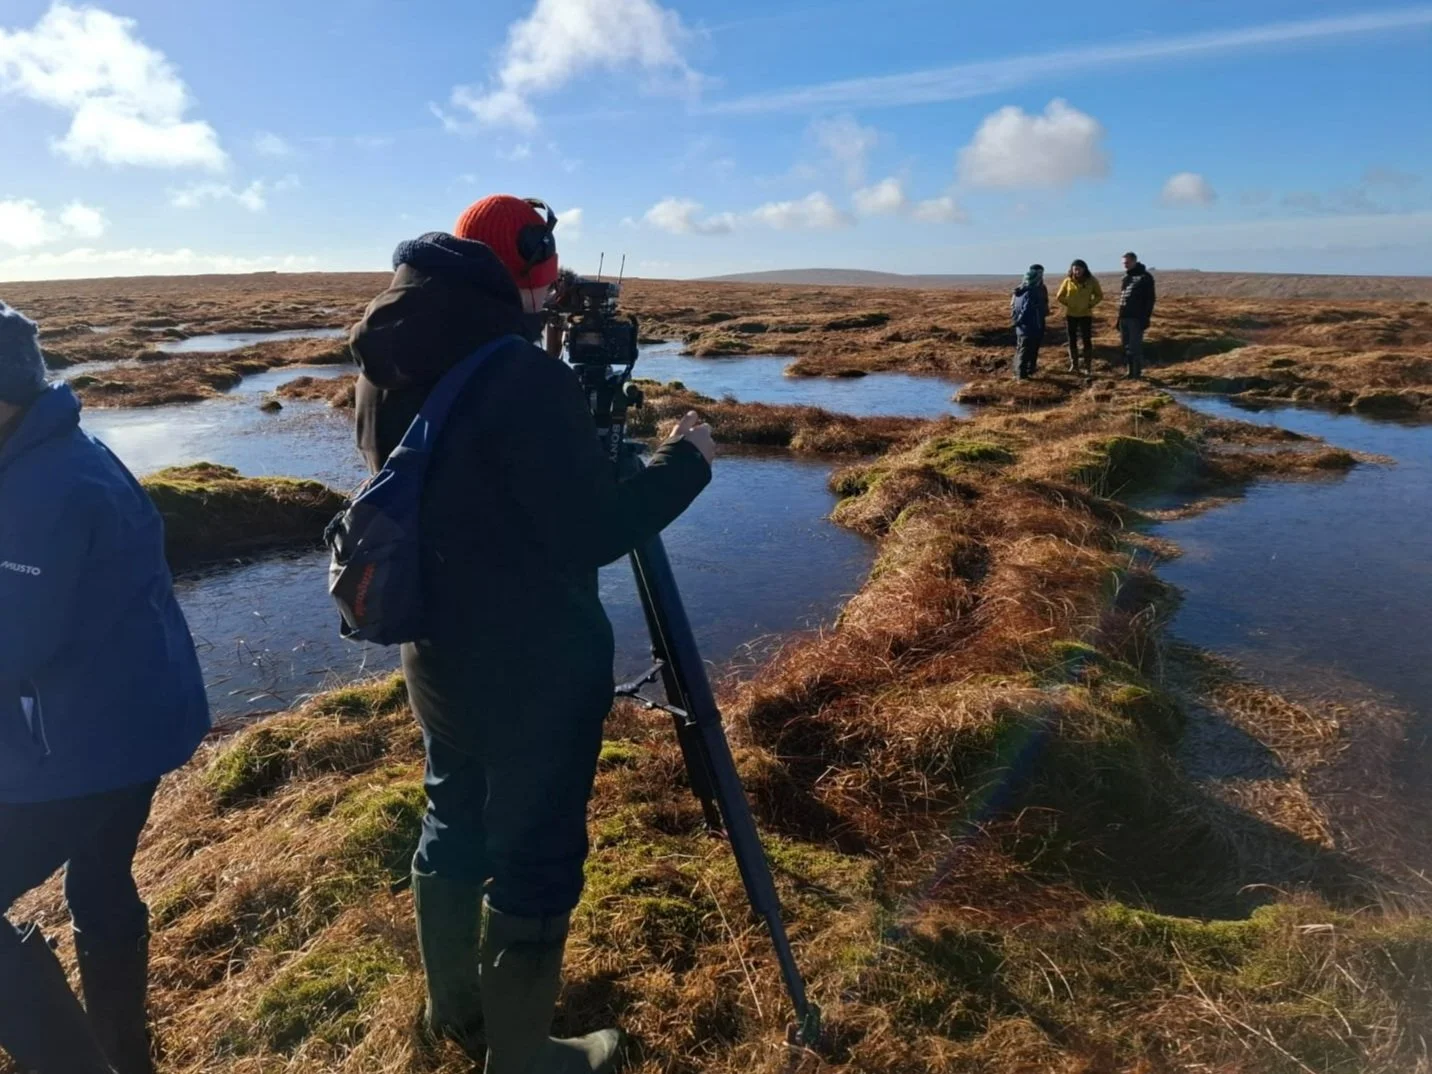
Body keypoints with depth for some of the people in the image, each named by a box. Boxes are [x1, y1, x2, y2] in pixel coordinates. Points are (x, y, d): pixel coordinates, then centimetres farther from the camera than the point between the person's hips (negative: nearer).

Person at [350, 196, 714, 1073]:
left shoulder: (390, 365, 2)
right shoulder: (526, 376, -23)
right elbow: (594, 532, -20)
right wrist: (687, 462, -8)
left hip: (437, 648, 9)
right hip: (534, 666, -8)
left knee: (457, 820, 24)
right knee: (536, 855, 9)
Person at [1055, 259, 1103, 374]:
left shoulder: (1091, 281, -4)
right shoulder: (1068, 281, -3)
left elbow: (1099, 295, 6)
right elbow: (1059, 297, 6)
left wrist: (1090, 304, -5)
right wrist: (1068, 304, -3)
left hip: (1086, 315, -1)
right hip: (1071, 315, 2)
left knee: (1087, 340, -2)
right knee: (1072, 340, 6)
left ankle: (1088, 366, 3)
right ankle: (1074, 365, 14)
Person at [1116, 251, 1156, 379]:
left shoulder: (1145, 277, -4)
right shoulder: (1126, 277, 17)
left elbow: (1150, 299, -8)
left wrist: (1146, 318, -15)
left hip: (1136, 318, -7)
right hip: (1124, 317, 7)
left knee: (1135, 346, -7)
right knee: (1126, 346, 10)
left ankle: (1137, 373, -2)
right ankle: (1130, 371, 17)